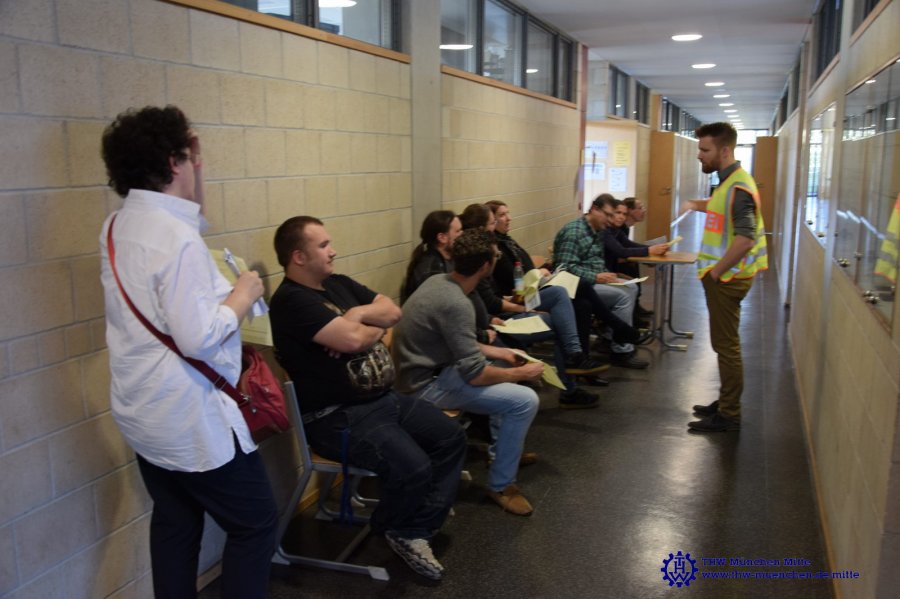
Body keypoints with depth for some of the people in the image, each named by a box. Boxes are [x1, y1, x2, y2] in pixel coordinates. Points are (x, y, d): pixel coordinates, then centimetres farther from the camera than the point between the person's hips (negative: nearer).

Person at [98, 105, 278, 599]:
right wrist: (243, 295, -12)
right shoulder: (177, 238, -24)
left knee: (173, 522, 21)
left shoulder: (117, 227, 5)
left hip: (143, 412, 10)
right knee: (256, 523, 6)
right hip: (190, 419, -9)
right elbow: (199, 338, -28)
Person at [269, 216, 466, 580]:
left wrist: (359, 315, -12)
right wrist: (376, 328, -5)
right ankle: (392, 528, 8)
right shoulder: (292, 301, -17)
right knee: (414, 467, -25)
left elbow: (392, 311, 9)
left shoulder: (339, 284, 12)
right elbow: (353, 339, -28)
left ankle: (417, 530, 3)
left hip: (384, 397, 10)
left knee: (451, 437, 6)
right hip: (337, 417, -10)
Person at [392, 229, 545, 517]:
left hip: (424, 369, 10)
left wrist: (499, 352, 11)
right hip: (427, 385, -10)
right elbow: (474, 374, -24)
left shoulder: (438, 280, 1)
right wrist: (522, 373, -9)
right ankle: (500, 485, 0)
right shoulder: (456, 303, -27)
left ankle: (504, 448, 32)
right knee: (525, 400, -15)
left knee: (502, 367, 23)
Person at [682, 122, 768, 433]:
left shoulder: (738, 187, -20)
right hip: (722, 275, 10)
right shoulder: (729, 181, 11)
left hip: (727, 278, -10)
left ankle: (729, 415, 8)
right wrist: (695, 204, 22)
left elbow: (745, 239, -29)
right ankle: (726, 403, 29)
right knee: (724, 343, 17)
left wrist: (716, 271, -22)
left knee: (726, 345, -2)